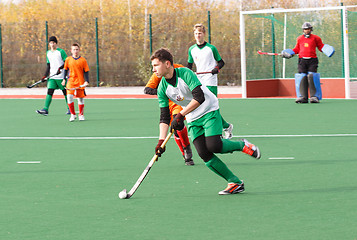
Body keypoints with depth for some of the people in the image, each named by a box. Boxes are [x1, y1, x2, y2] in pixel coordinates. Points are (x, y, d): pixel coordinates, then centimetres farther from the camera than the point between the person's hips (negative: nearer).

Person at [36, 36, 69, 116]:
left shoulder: (61, 51, -6)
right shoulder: (48, 53, 13)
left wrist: (60, 68, -24)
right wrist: (45, 75, 11)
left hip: (61, 76, -5)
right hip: (52, 77, 5)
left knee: (65, 92, 5)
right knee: (49, 92, -7)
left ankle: (69, 109, 18)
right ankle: (45, 109, -15)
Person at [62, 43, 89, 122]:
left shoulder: (83, 60, -2)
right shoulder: (68, 60, 3)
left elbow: (86, 72, 1)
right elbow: (66, 70, 15)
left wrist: (86, 81, -8)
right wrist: (64, 79, 11)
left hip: (80, 82, -1)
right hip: (71, 81, 1)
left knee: (81, 98, 5)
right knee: (69, 96, -15)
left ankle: (81, 115, 23)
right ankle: (73, 114, -1)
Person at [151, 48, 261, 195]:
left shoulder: (185, 73, -20)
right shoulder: (162, 88, -3)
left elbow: (199, 97, -28)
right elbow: (164, 117, -1)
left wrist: (180, 115, -31)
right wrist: (161, 141, -12)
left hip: (209, 111, -5)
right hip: (193, 120, 5)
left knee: (213, 146, -25)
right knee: (204, 154, -13)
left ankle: (242, 145, 5)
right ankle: (235, 183, -6)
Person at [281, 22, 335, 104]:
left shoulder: (315, 38, 9)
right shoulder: (299, 39, 17)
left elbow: (321, 47, 13)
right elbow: (297, 49, 24)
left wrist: (327, 50, -5)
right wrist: (291, 53, 10)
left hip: (312, 60, -2)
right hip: (302, 60, 2)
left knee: (312, 78, -14)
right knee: (302, 78, -8)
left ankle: (314, 96, -11)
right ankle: (303, 97, -7)